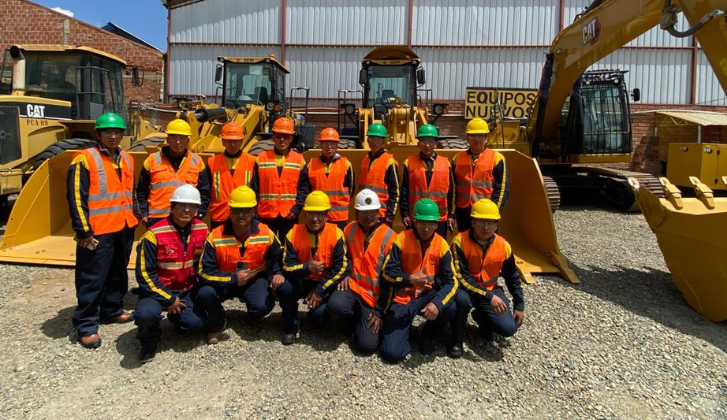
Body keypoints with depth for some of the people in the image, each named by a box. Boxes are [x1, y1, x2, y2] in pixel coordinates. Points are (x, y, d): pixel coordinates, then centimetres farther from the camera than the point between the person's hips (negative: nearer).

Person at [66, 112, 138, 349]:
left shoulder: (126, 160, 13)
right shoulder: (85, 159, -8)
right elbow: (76, 197, -12)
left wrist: (132, 219, 18)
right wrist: (83, 231, -15)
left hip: (124, 229, 7)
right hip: (98, 232, -7)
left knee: (118, 275, 17)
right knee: (92, 280, -1)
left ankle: (112, 311, 33)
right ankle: (86, 326, 8)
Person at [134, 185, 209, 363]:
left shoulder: (202, 229, -5)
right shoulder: (155, 233, -18)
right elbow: (145, 273, -15)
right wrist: (168, 299, -15)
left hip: (188, 290, 4)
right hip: (158, 289, -3)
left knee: (196, 323, -19)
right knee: (146, 314, -33)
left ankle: (175, 315, 19)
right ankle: (149, 341, 3)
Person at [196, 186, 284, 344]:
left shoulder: (266, 233, -10)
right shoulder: (215, 236, -16)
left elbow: (278, 257, 8)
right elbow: (205, 271, -16)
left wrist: (277, 273, -12)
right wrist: (233, 278, -27)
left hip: (255, 279, 1)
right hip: (225, 281, 0)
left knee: (262, 306, -28)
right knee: (205, 294, -30)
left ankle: (252, 318, 15)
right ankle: (217, 325, 4)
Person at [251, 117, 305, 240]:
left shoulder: (299, 160, 5)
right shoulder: (261, 159, 6)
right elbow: (255, 188, 4)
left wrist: (296, 209, -10)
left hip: (289, 215, 0)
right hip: (265, 215, 0)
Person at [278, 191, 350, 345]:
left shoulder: (335, 234, -16)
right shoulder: (293, 234, -12)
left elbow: (342, 268, -16)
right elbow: (286, 267, -13)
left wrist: (320, 291, -19)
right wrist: (306, 268, -33)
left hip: (326, 283, -1)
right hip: (301, 281, 1)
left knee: (320, 315, -24)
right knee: (284, 287, -30)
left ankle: (317, 311, 18)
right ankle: (291, 327, -3)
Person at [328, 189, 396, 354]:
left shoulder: (389, 237, -12)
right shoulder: (349, 230, 2)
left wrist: (381, 311, -11)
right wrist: (345, 275, 0)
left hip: (375, 295, -3)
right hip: (353, 285, 3)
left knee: (366, 345, -14)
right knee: (335, 305, -32)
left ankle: (364, 321, 21)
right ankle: (357, 317, 5)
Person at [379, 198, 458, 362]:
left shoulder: (441, 245, -7)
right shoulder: (401, 239, -12)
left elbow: (451, 281, -13)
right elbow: (387, 272, -14)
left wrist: (437, 303, -32)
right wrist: (410, 279, -33)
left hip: (426, 295, 3)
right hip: (401, 298, -3)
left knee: (450, 307, -31)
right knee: (392, 353, -17)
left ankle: (428, 334, 3)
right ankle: (404, 327, 20)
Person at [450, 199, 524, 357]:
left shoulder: (503, 246, -8)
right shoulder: (460, 242, -22)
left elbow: (512, 278, 7)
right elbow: (461, 277, -26)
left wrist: (519, 306, 6)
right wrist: (488, 296, -33)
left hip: (491, 290, 4)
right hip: (465, 290, -3)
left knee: (508, 328, -15)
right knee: (462, 299, -39)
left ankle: (481, 317, 21)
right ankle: (457, 339, -10)